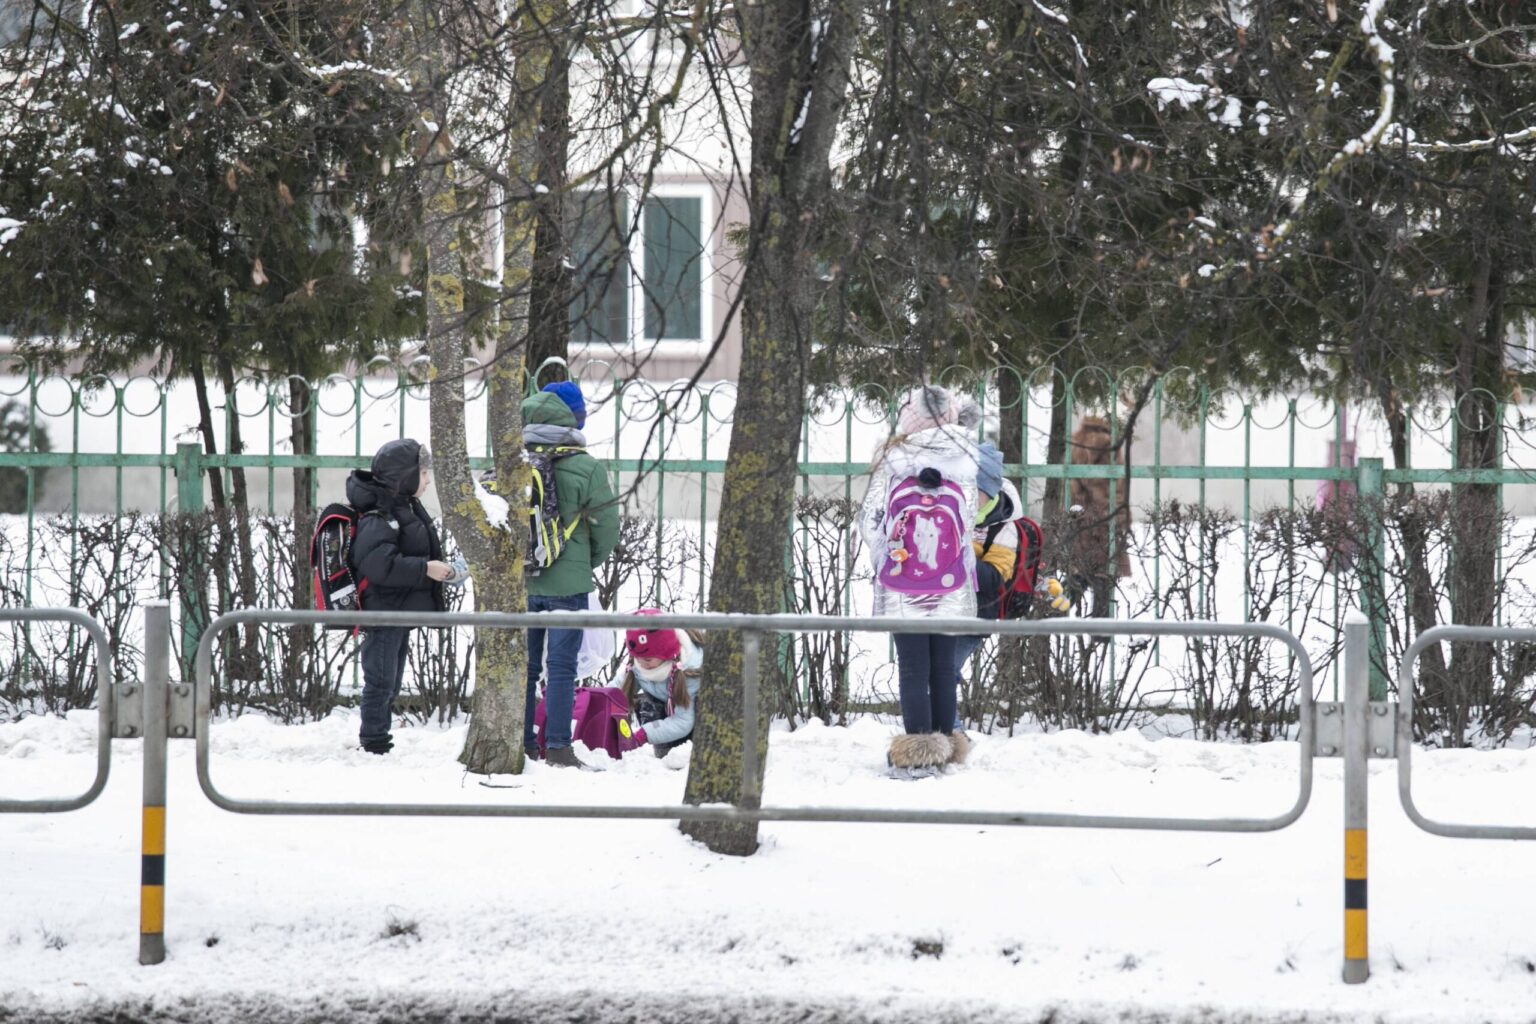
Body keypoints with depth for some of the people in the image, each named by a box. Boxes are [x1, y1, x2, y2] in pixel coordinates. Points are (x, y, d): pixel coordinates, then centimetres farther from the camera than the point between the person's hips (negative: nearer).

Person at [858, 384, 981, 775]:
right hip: (952, 582, 2)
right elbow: (970, 518, 1)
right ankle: (944, 750, 17)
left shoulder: (892, 458, -8)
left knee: (913, 666, 1)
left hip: (902, 584, -2)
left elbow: (870, 517, -2)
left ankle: (918, 750, -3)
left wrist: (883, 559, 13)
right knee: (944, 665, 11)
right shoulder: (964, 459, -3)